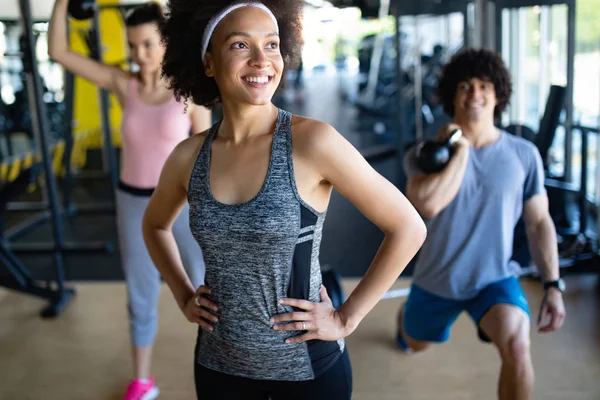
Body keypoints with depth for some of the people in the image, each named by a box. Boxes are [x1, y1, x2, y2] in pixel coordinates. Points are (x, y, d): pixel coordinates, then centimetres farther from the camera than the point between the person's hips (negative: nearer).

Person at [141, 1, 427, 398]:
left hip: (307, 365, -3)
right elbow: (155, 225, 15)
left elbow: (408, 228, -13)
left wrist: (346, 318, -12)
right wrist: (183, 297, 4)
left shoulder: (313, 141, -18)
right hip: (219, 364, 3)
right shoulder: (188, 156, -6)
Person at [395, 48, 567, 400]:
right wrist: (461, 149, -27)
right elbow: (428, 205, -35)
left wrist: (553, 285, -7)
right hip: (438, 278, 1)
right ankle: (405, 318, 66)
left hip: (496, 278, 0)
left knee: (517, 346, -29)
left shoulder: (524, 155, -10)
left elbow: (539, 222, -2)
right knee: (416, 343, 26)